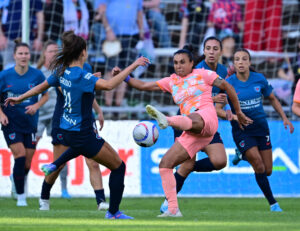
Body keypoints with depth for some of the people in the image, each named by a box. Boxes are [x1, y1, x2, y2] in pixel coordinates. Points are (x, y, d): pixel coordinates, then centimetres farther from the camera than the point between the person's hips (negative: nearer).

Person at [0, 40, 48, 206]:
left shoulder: (37, 75, -4)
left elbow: (45, 95, 8)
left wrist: (36, 106, -10)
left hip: (30, 123, 2)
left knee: (27, 164, 5)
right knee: (20, 158, -14)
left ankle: (15, 178, 41)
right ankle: (20, 196, 0)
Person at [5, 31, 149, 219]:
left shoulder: (62, 71, 1)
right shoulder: (81, 76, -25)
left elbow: (42, 87, 16)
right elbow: (108, 85, -40)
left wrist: (20, 98, 33)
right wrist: (133, 66, -36)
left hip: (67, 131, 9)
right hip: (82, 135, -9)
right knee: (118, 167, 2)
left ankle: (54, 165, 37)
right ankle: (113, 213, 9)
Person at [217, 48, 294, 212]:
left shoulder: (259, 79, -2)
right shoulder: (229, 83, -10)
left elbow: (272, 99, 13)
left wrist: (284, 118, 7)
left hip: (261, 126, 3)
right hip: (241, 129, -3)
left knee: (267, 171, 3)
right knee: (258, 166, -17)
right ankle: (273, 203, -7)